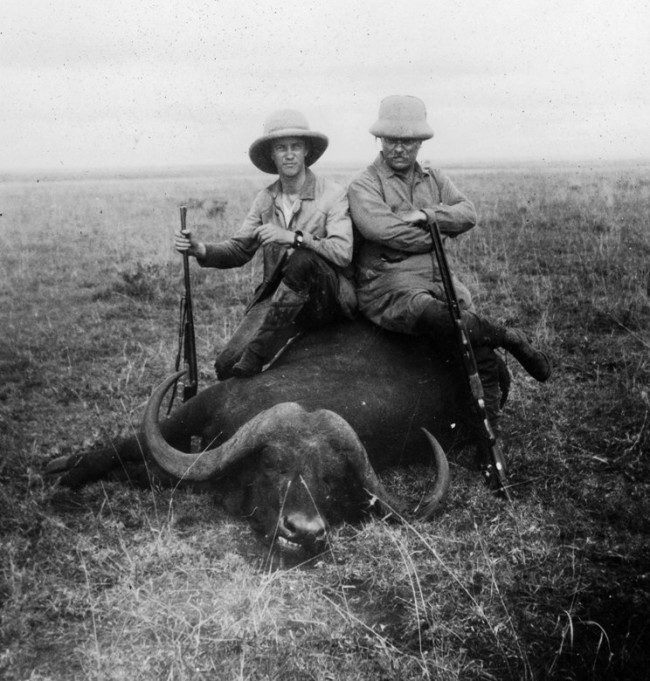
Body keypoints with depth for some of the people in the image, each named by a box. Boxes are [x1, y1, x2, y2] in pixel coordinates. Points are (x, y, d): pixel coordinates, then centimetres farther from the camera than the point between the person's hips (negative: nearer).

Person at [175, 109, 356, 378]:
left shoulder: (332, 194, -6)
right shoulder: (265, 199, 10)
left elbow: (342, 252, -18)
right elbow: (239, 249, 9)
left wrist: (293, 237, -27)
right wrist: (202, 250, -11)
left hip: (328, 299, -3)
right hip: (278, 297, 3)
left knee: (303, 259, -37)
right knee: (226, 363, -20)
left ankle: (254, 357, -31)